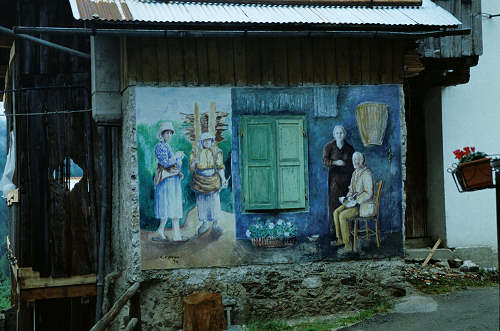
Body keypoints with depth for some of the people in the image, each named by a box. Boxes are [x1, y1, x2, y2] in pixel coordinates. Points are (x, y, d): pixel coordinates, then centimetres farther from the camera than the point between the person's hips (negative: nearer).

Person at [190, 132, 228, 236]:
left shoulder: (216, 151, -1)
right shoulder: (195, 152, -2)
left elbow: (220, 167, -1)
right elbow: (191, 170, -1)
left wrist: (223, 179, -14)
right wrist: (194, 163, -23)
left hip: (213, 180, 0)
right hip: (200, 182, 0)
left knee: (214, 202, 3)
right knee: (201, 203, 6)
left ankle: (215, 223, 16)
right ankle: (204, 223, 18)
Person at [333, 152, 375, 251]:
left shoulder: (366, 174, -16)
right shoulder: (355, 173, 12)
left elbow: (369, 193, -20)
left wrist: (356, 201, -22)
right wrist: (347, 197, 2)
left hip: (364, 205, -9)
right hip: (355, 202, 9)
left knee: (342, 216, -25)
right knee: (336, 212, -8)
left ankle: (347, 243, -19)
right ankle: (340, 239, -1)